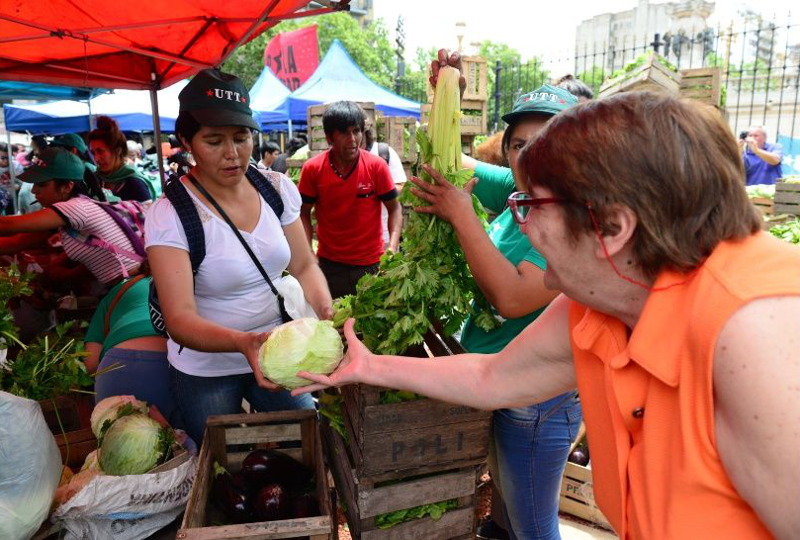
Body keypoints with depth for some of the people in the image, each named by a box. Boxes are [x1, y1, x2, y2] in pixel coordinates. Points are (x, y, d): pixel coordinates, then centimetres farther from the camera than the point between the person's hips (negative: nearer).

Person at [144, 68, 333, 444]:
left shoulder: (277, 188, -6)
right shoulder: (169, 215, -20)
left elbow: (304, 266, 0)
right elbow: (180, 319, -27)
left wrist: (326, 311, -20)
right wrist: (241, 342, -46)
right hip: (206, 372, -3)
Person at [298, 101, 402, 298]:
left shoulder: (377, 166, -8)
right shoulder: (312, 169, -6)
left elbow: (394, 209, -1)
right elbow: (304, 214, 2)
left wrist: (393, 248, -15)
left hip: (371, 263, 0)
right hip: (329, 265, 1)